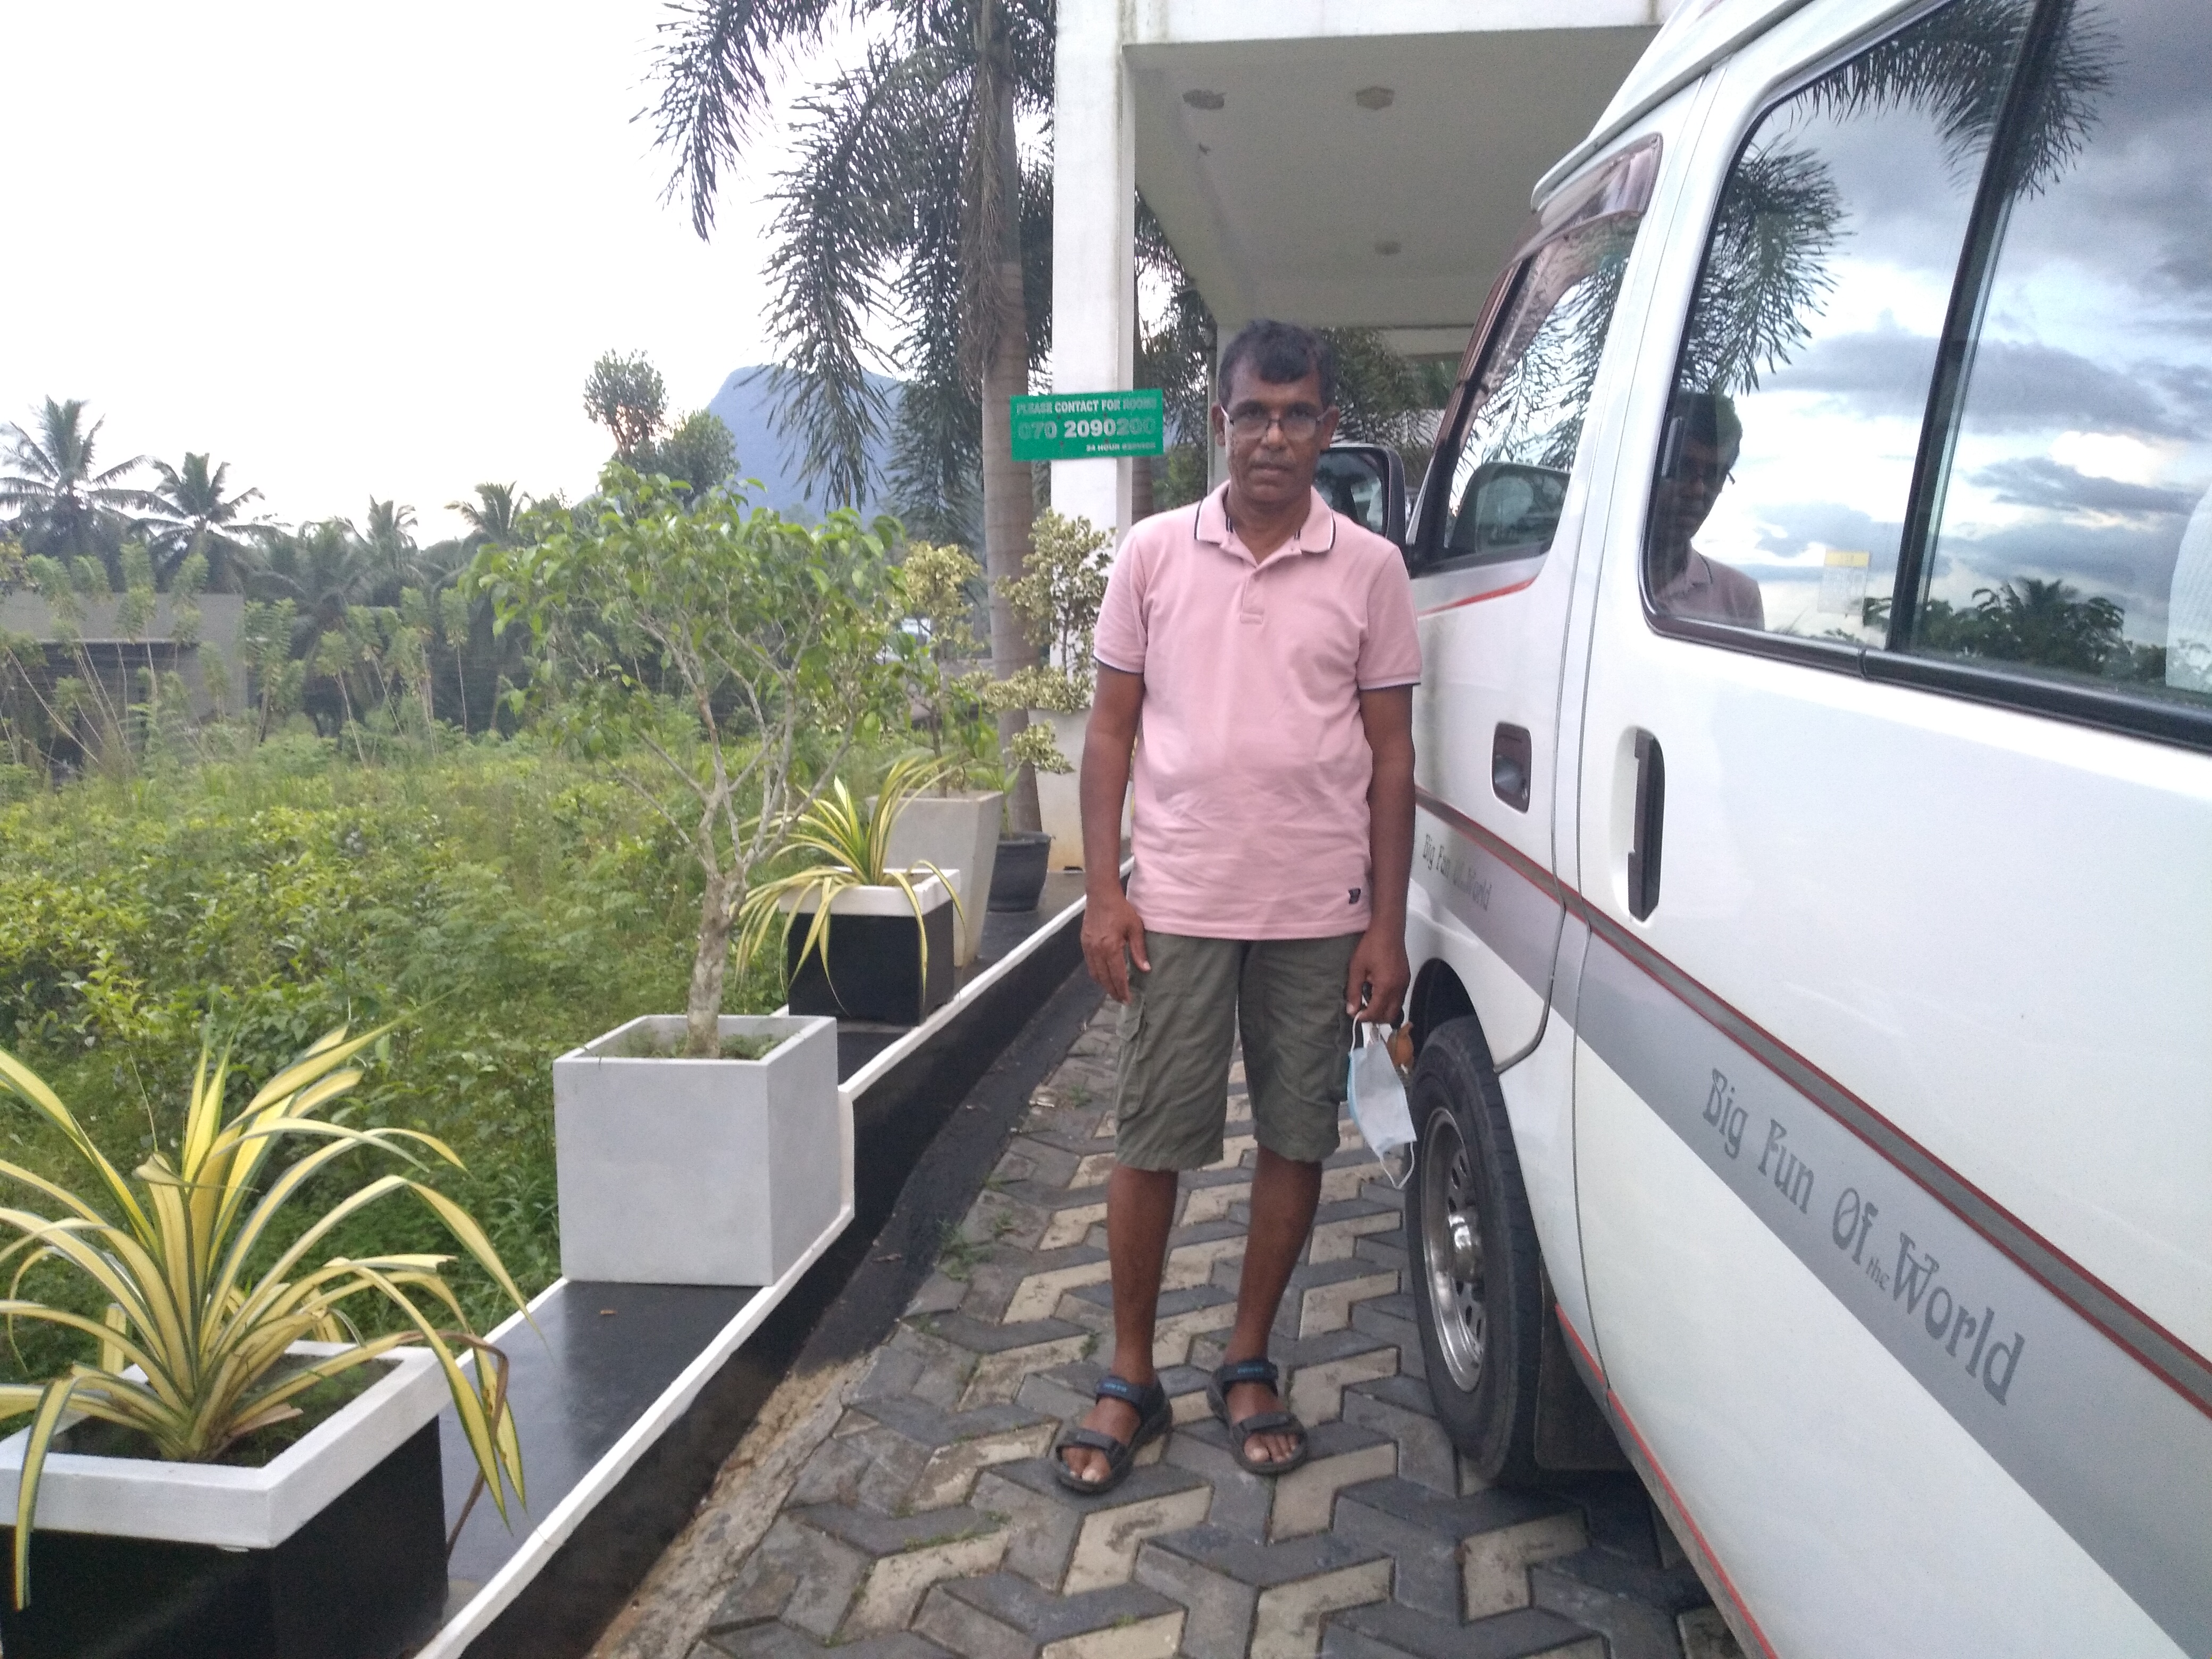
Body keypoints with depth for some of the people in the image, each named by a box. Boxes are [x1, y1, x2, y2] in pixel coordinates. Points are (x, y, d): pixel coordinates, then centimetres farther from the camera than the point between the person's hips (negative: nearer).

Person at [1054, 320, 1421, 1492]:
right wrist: (1102, 890, -3)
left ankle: (1248, 1365, 28)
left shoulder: (1368, 570, 2)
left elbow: (1390, 755, 4)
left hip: (1320, 911, 1)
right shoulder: (1154, 553, 2)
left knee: (1295, 1139, 9)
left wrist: (1387, 924, -1)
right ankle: (1130, 1379, 22)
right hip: (1177, 901, 0)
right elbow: (1112, 726, 5)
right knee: (1149, 1142, 5)